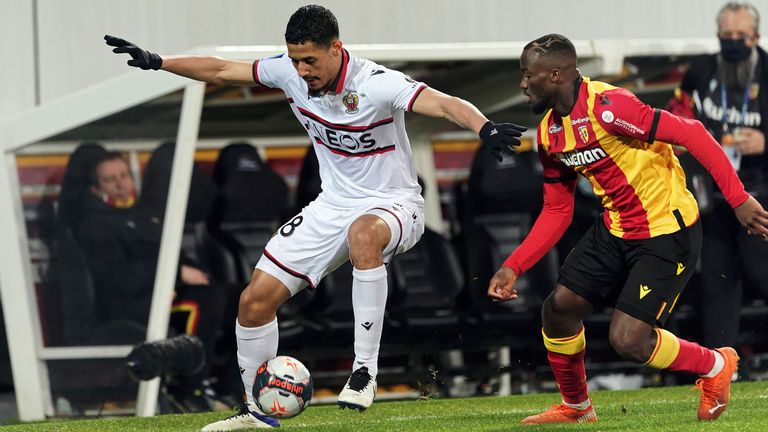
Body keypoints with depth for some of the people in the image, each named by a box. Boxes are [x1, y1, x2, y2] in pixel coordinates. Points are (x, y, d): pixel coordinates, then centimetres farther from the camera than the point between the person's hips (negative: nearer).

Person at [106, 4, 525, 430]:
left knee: (364, 234, -44)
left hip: (393, 205, -6)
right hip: (334, 204, 6)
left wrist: (484, 127, -58)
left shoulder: (376, 83, -26)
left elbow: (445, 103, -39)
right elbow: (221, 70, 6)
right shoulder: (290, 70, -8)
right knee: (255, 299, -1)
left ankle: (365, 370, -36)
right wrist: (155, 61, 4)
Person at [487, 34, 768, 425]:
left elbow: (691, 134, -25)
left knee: (628, 340, -14)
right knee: (559, 307, 4)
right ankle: (575, 407, 28)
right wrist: (513, 267, 5)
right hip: (615, 229, 8)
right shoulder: (549, 133, 5)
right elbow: (556, 211, 14)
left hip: (667, 234, -8)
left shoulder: (607, 107, -24)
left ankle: (715, 365, 14)